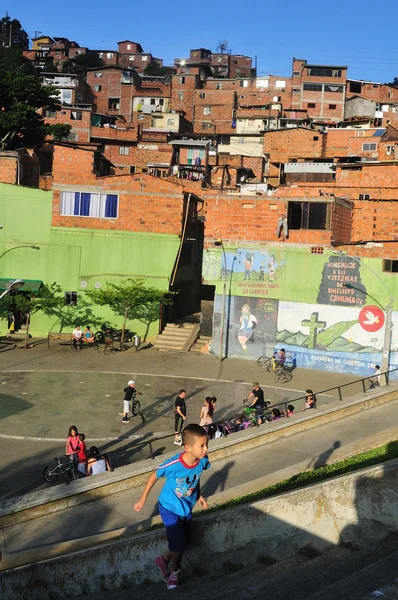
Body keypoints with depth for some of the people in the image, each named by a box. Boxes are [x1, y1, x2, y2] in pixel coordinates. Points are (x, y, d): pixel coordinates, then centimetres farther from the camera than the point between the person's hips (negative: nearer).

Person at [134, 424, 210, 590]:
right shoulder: (173, 464, -35)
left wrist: (199, 496, 9)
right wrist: (143, 499, -9)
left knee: (184, 543, 17)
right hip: (170, 508, -5)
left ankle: (163, 560, 45)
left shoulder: (202, 460, -22)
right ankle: (174, 572, 28)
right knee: (178, 545, -3)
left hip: (187, 508, 5)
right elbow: (154, 476, -16)